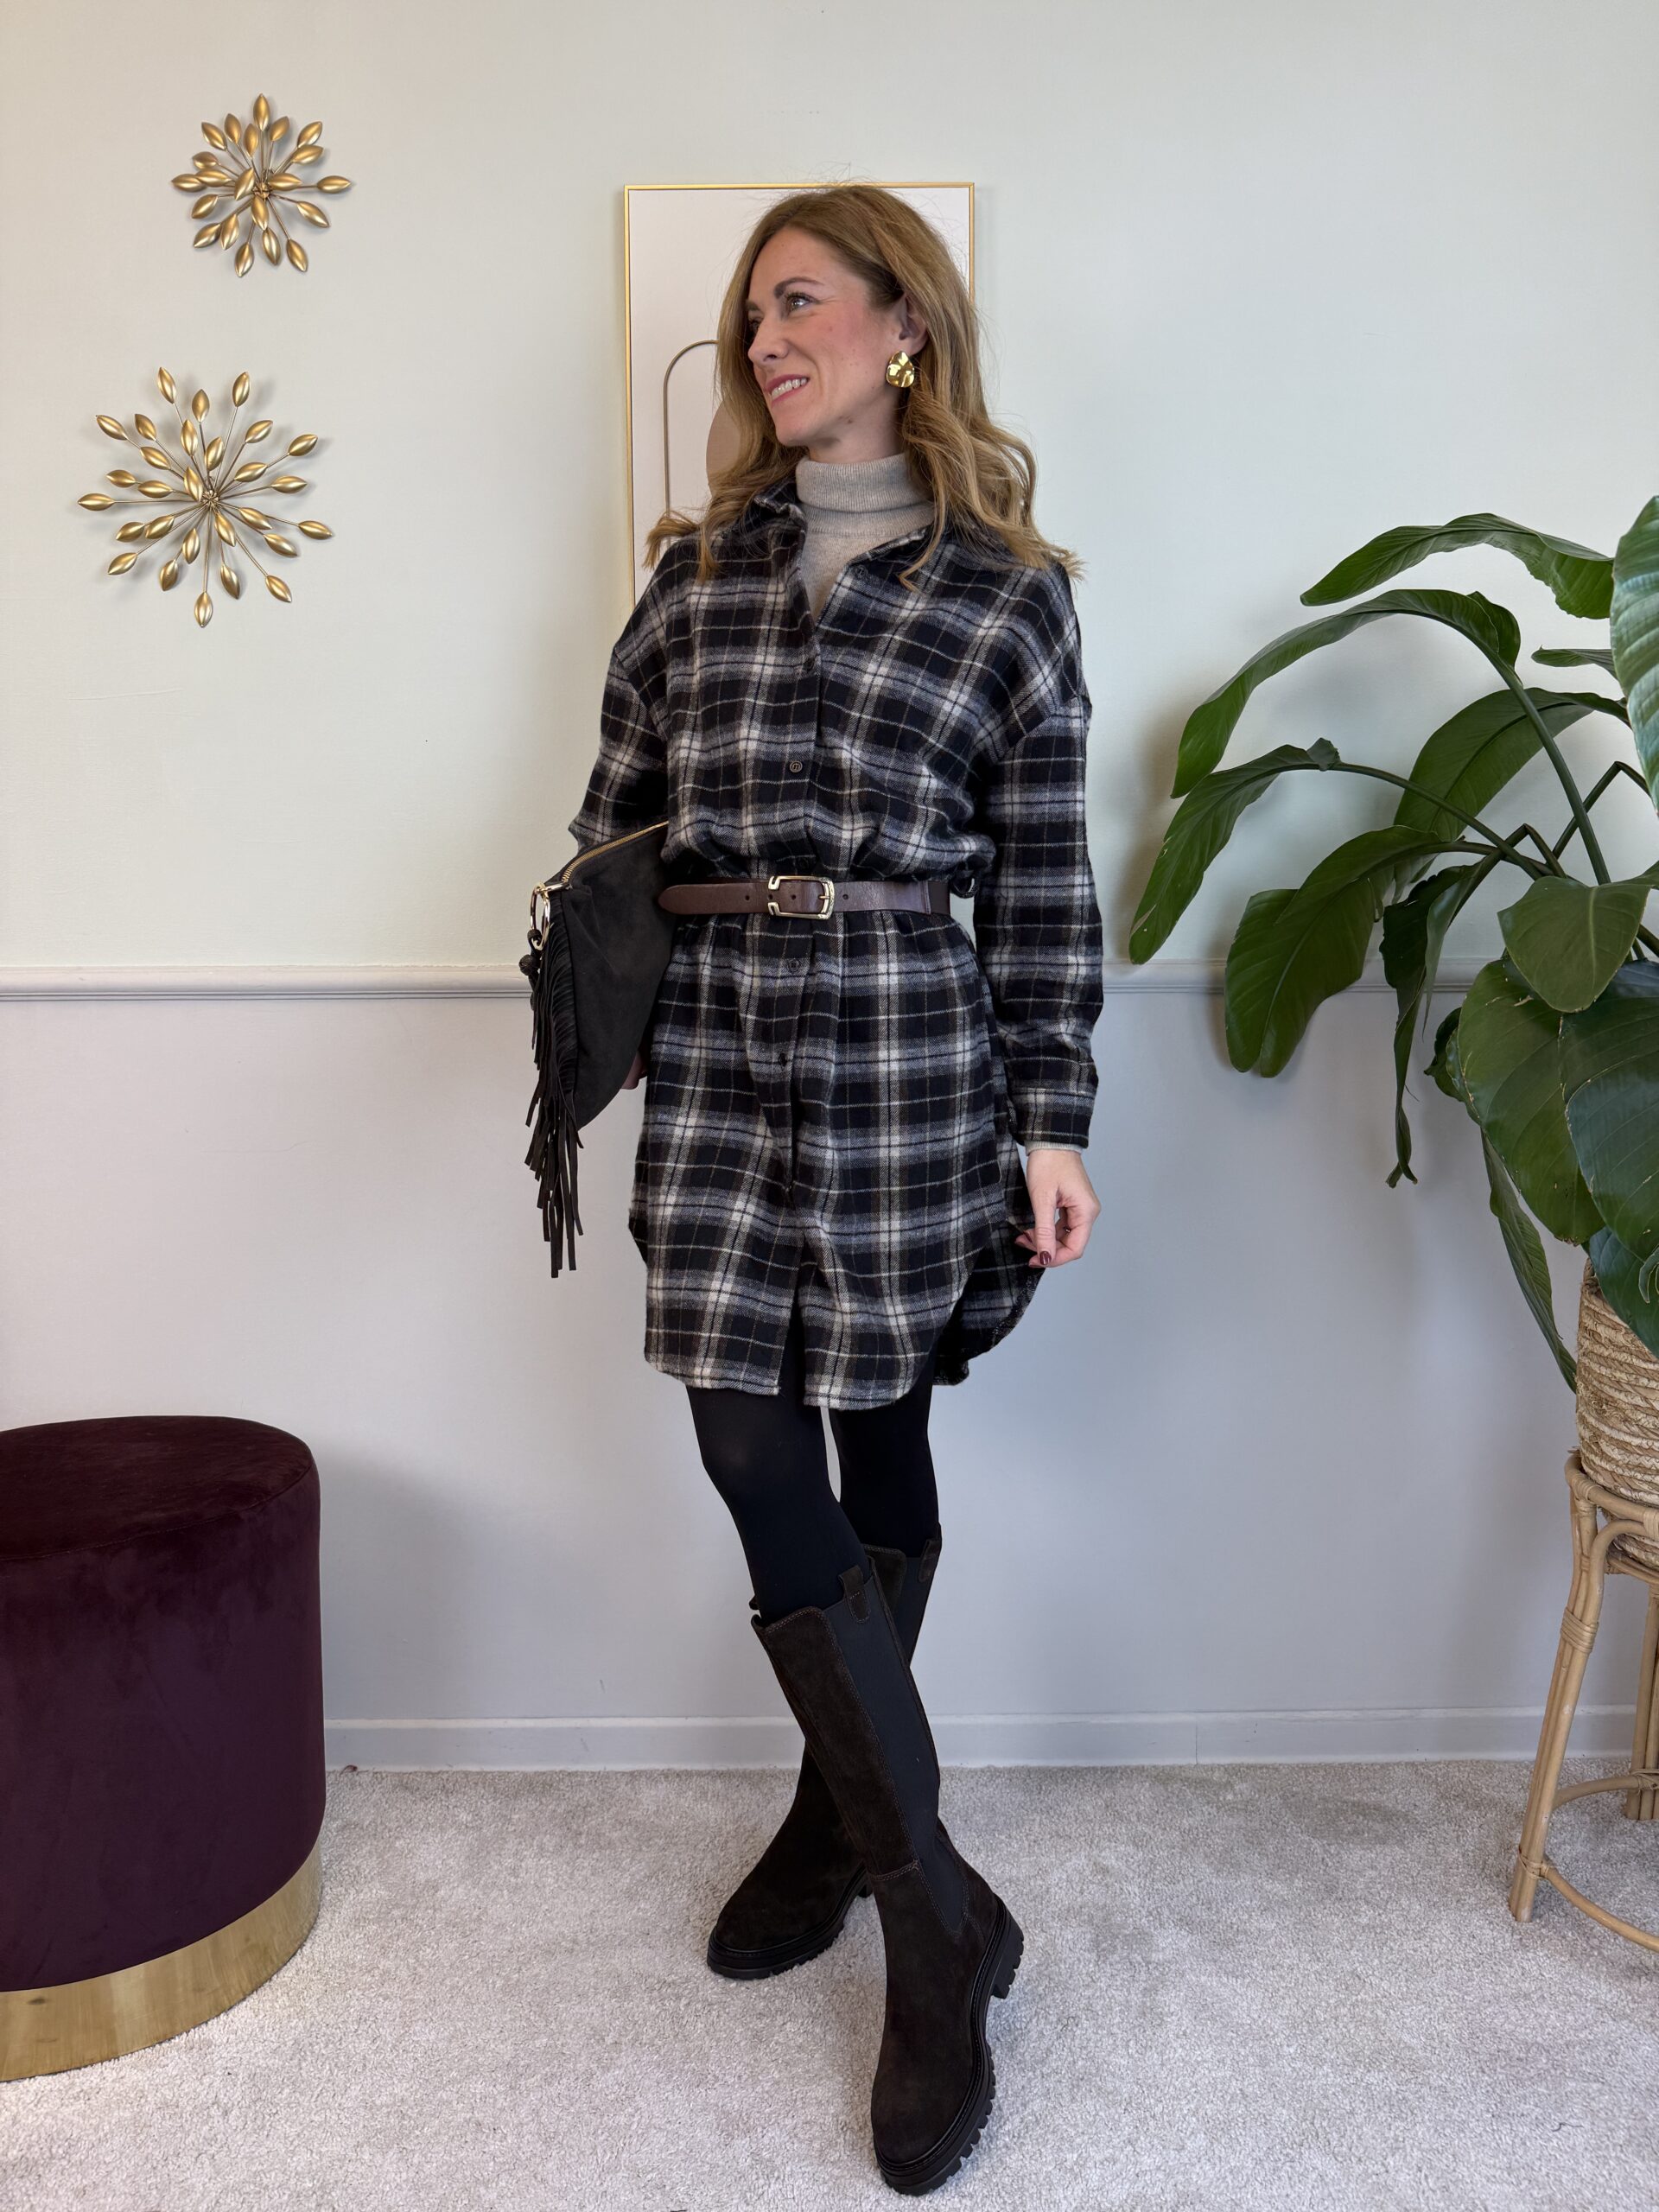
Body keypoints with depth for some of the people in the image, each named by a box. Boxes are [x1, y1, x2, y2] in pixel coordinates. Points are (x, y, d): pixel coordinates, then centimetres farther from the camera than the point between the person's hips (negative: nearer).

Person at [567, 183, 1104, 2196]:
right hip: (712, 1039, 3)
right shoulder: (698, 563, 13)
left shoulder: (1005, 591, 3)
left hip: (903, 1036, -3)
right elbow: (614, 812, 14)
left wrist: (1053, 1119, -2)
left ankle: (848, 1826, 23)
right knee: (754, 1452, 0)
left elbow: (1043, 878, 1)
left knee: (875, 1442, 4)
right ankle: (932, 1910, 16)